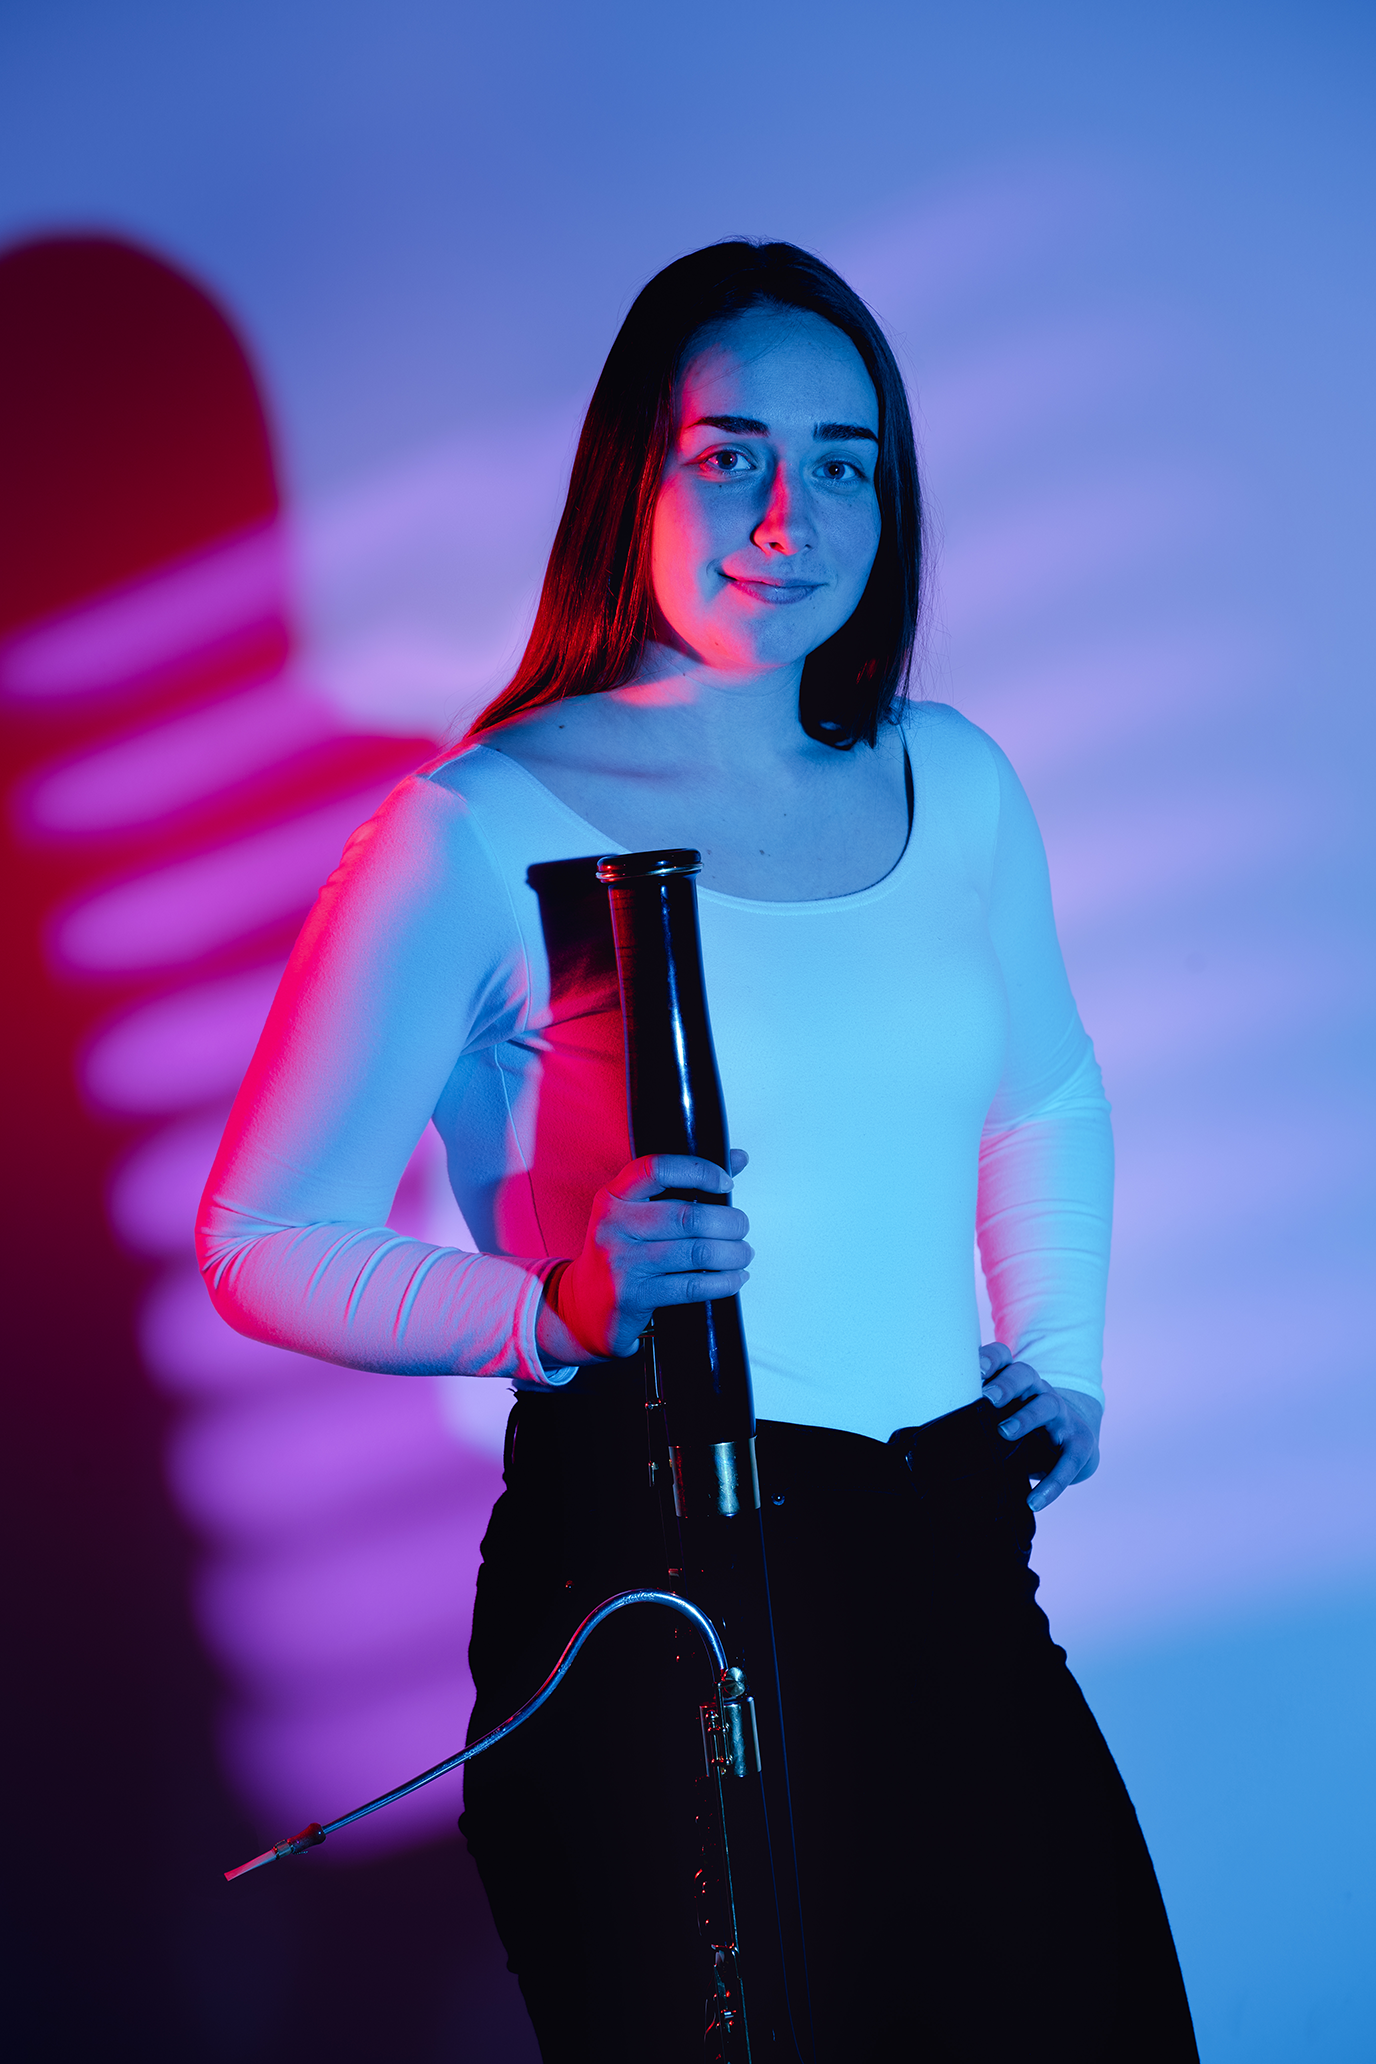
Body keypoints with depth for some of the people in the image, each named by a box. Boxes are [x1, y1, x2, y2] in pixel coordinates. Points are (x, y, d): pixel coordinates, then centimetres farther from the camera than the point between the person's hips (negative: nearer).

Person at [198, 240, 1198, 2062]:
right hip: (645, 1583, -5)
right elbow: (266, 1246, -8)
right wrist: (557, 1316, -23)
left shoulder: (956, 783, 9)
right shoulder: (485, 829, -9)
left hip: (950, 1567, 5)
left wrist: (1057, 1350, 13)